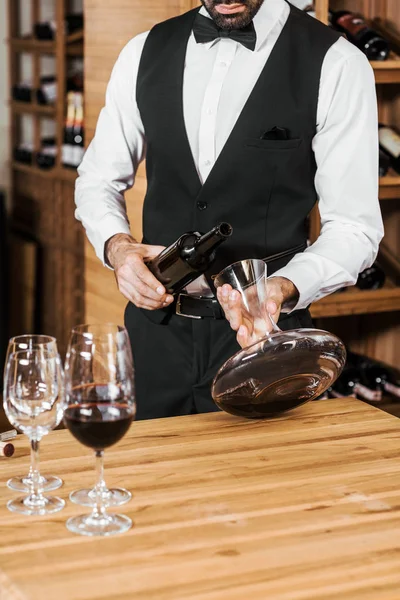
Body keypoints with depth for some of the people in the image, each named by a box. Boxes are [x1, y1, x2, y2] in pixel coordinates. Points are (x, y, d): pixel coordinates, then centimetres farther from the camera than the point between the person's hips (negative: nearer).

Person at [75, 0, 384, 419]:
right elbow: (98, 179, 12)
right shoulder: (145, 53, 2)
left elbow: (353, 227, -10)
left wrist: (283, 288, -28)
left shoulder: (336, 64, -10)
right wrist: (117, 246, -9)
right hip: (155, 329, 3)